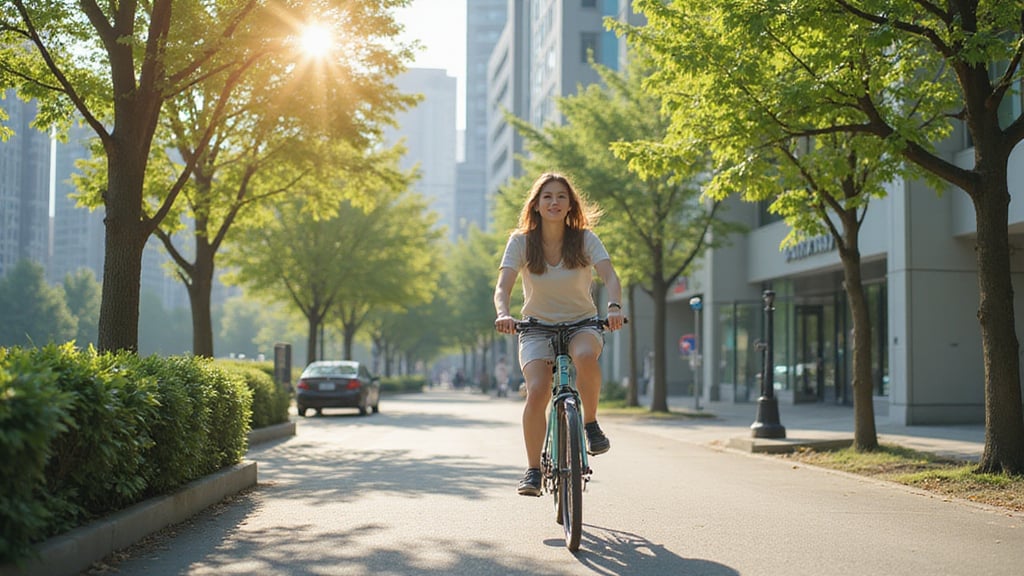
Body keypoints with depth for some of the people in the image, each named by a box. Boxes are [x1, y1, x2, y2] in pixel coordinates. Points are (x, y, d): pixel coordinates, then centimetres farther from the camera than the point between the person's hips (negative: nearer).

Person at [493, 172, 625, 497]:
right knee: (537, 391, -24)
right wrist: (503, 313, -37)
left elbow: (610, 278, -18)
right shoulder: (521, 241, -6)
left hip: (582, 323, 0)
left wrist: (614, 307, -40)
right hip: (537, 327, 0)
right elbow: (502, 288, -15)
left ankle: (590, 422, -12)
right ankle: (533, 470, -8)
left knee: (585, 356, -37)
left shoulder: (585, 239, -6)